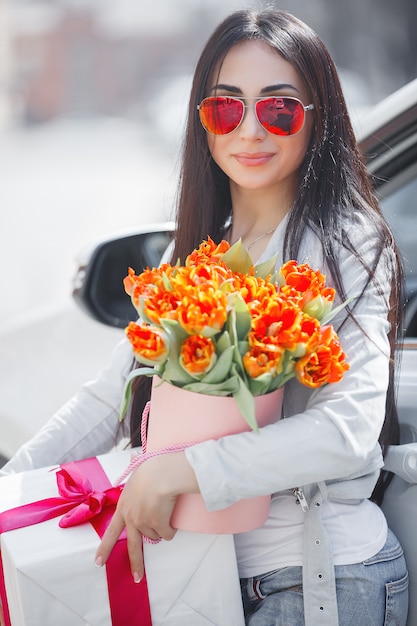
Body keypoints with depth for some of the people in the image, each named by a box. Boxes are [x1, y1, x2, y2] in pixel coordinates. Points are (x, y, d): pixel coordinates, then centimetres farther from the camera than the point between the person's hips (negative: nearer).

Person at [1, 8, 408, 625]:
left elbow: (348, 430, -23)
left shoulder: (347, 244, -12)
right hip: (217, 569, 6)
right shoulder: (196, 251, 9)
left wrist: (179, 471, -27)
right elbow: (114, 395, 10)